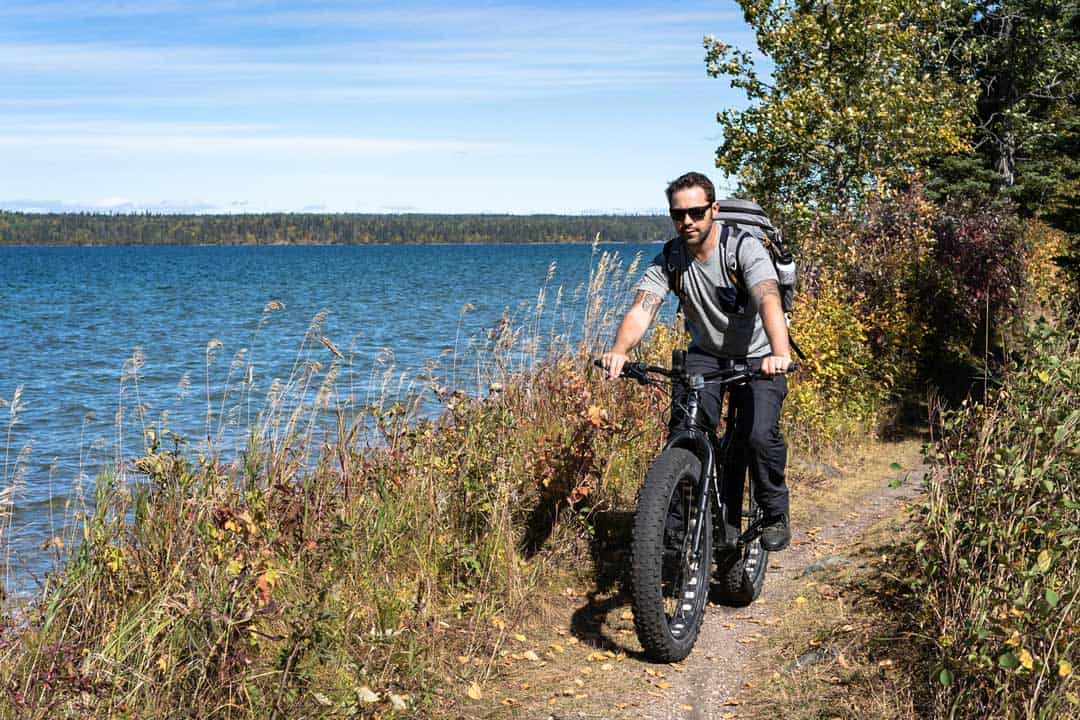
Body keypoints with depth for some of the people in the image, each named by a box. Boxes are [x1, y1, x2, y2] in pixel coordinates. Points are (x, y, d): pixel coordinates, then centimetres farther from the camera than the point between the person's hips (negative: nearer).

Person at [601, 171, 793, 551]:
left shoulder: (745, 250, -22)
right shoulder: (668, 261, -12)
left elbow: (769, 299, -39)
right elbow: (642, 309, -26)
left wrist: (780, 354, -58)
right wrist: (619, 352, -48)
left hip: (757, 357, -3)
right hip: (706, 354, 3)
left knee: (760, 435, -23)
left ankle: (776, 515, 3)